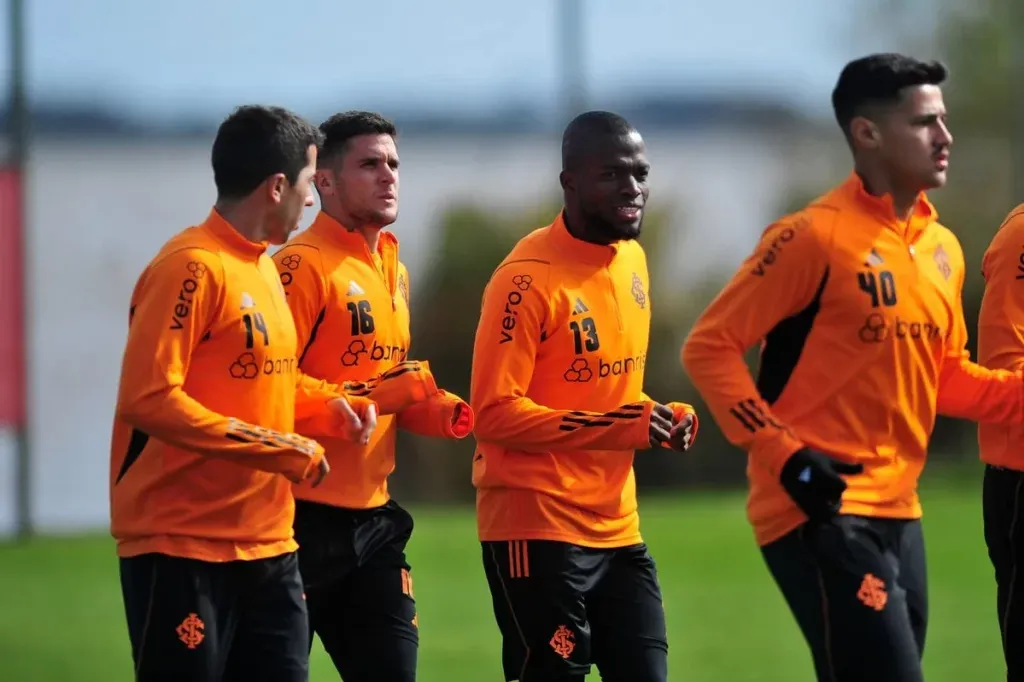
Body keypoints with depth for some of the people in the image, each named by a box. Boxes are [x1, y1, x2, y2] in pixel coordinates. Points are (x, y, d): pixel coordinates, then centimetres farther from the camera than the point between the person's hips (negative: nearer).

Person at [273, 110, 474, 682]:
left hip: (374, 516, 8)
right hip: (307, 517, -8)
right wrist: (378, 394, -22)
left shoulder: (393, 272, 16)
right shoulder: (305, 266, -12)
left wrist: (443, 413, 4)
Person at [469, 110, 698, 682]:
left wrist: (660, 419, 1)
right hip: (538, 528, -8)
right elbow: (494, 412, -20)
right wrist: (619, 426, -24)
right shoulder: (530, 277, -15)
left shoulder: (633, 260, 11)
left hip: (618, 527, 8)